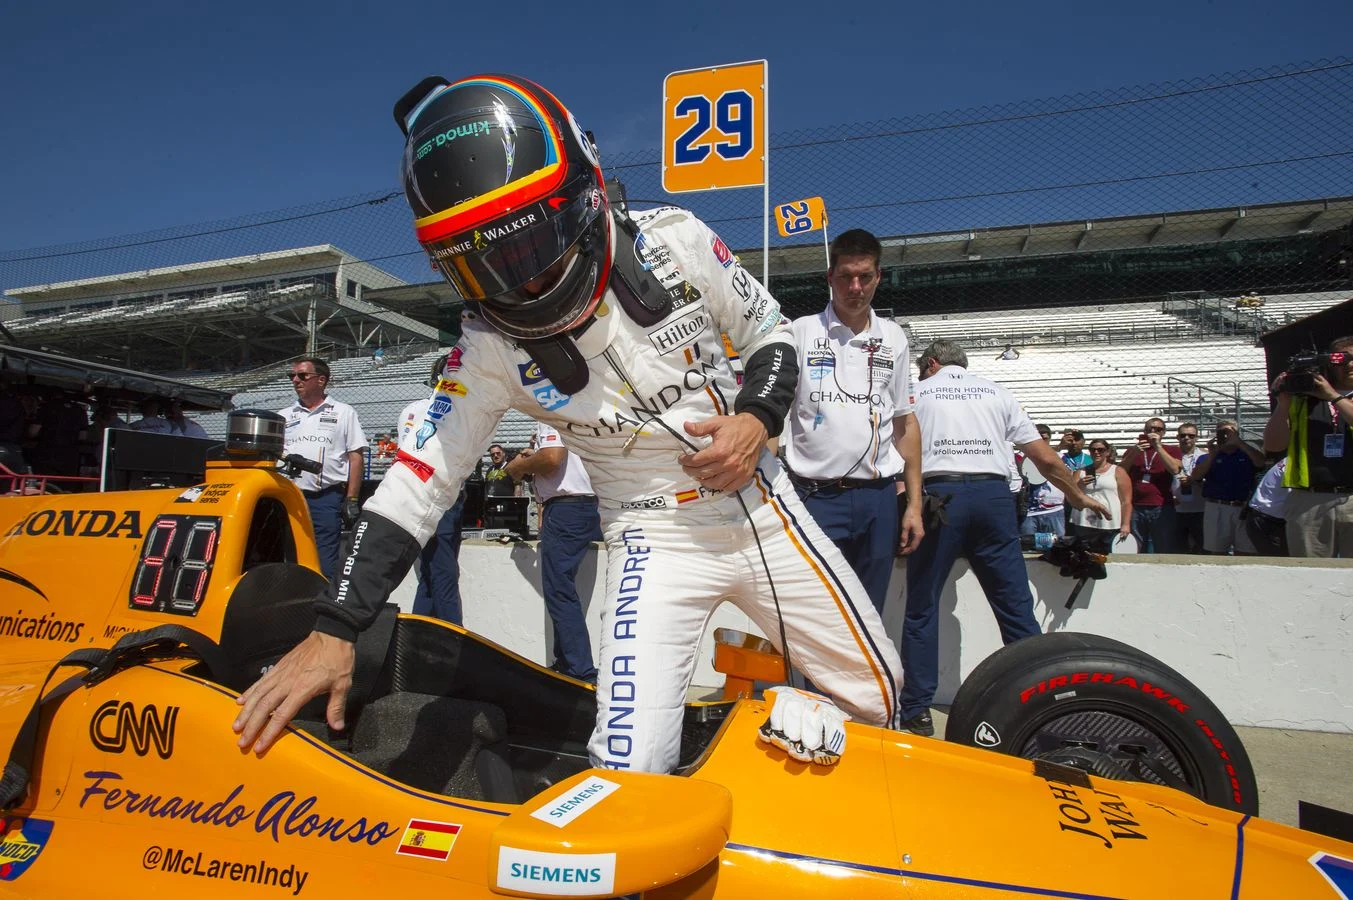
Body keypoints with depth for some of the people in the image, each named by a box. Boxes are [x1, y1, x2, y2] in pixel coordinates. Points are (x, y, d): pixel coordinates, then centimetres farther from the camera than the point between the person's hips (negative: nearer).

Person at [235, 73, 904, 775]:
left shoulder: (674, 241, -12)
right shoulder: (492, 348, -12)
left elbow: (772, 333, 2)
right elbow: (419, 479, -11)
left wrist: (757, 419, -18)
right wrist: (332, 630, -17)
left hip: (762, 504, 2)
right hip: (654, 539, -1)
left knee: (877, 696, 12)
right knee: (632, 773, -16)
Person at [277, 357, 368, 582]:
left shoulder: (343, 412, 8)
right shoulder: (284, 416, 19)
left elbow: (356, 457, 3)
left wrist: (351, 500, -5)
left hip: (327, 499, -4)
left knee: (324, 567, -5)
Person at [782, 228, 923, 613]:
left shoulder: (893, 338, 11)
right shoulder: (800, 332, 1)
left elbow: (905, 423, 15)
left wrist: (913, 503, 10)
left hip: (880, 498, 4)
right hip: (818, 496, -3)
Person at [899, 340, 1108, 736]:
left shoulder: (917, 392, 15)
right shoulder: (996, 392, 20)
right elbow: (1046, 459, 18)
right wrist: (1081, 498, 32)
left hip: (939, 495, -2)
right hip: (994, 494, 2)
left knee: (922, 608, 4)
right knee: (1016, 606, 7)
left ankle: (917, 712, 7)